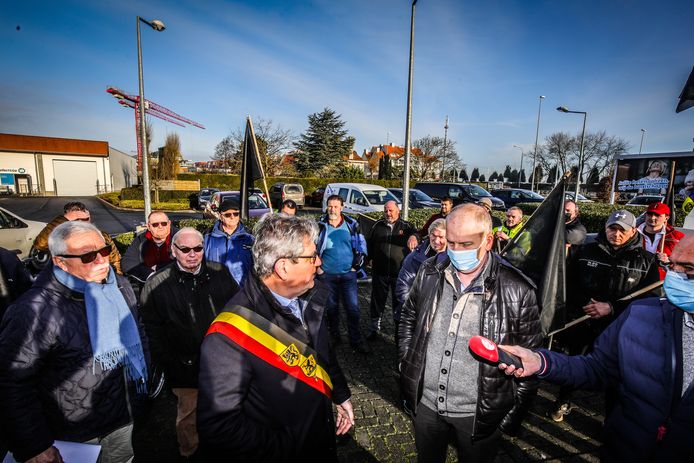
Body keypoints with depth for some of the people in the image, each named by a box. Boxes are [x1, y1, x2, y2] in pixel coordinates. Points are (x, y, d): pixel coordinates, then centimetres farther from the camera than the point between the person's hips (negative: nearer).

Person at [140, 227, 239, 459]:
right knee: (188, 414, 20)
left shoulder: (220, 273, -6)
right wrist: (167, 363, -7)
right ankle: (189, 452, 47)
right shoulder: (156, 284, -11)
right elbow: (152, 329, -5)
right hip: (185, 367, -2)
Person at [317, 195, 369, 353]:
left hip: (348, 273, 0)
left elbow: (361, 243, 11)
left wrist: (360, 256, -1)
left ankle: (356, 340, 17)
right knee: (331, 307, 14)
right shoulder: (320, 225, -1)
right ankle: (334, 336, 33)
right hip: (327, 274, 1)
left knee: (353, 308, 2)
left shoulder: (352, 224, 0)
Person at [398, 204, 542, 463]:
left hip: (479, 413, -3)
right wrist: (406, 362, 3)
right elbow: (409, 318, 8)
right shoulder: (429, 273, -7)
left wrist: (514, 415, -3)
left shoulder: (517, 290, -17)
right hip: (425, 403, 3)